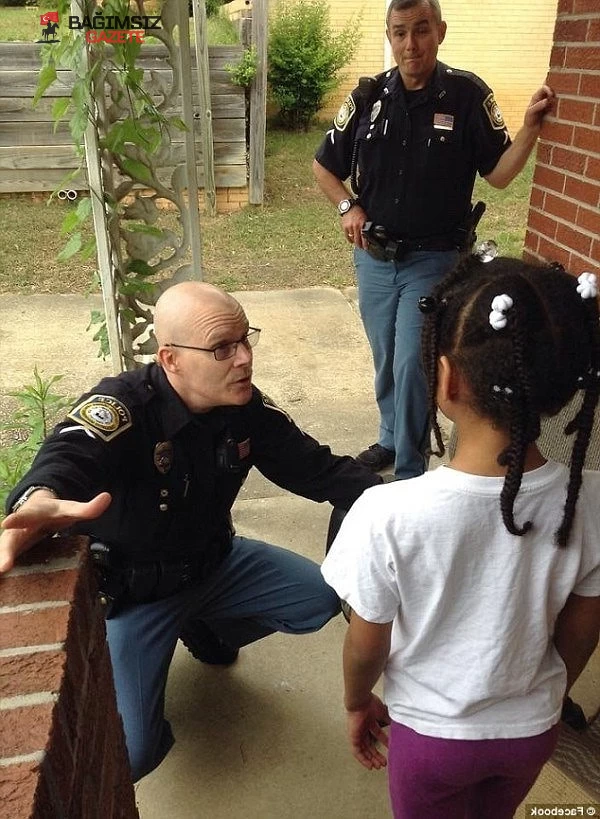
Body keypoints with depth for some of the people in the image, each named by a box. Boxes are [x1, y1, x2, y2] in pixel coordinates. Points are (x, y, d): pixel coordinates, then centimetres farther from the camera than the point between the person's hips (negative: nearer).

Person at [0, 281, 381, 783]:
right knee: (128, 755, -16)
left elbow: (319, 467, -8)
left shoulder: (249, 410, -11)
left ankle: (204, 629, 24)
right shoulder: (121, 406, -30)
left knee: (321, 597, 2)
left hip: (212, 564, 6)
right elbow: (67, 457, -49)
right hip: (129, 593, -5)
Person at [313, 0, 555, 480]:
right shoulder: (369, 97, -1)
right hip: (374, 258, 4)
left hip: (433, 260, -3)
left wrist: (531, 126, -20)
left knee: (412, 365, -6)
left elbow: (498, 173, -6)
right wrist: (348, 207, -5)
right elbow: (324, 166, 10)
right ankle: (391, 439, 38)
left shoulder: (468, 95, -8)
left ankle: (410, 473, 10)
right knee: (385, 361, 17)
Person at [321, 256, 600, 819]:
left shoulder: (390, 515, -34)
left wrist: (357, 704, 5)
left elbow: (367, 648, -17)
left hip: (431, 732, -2)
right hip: (531, 730, 3)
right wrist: (545, 700, 13)